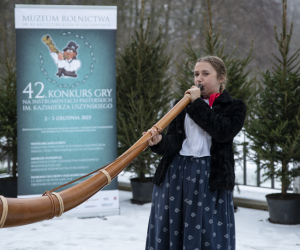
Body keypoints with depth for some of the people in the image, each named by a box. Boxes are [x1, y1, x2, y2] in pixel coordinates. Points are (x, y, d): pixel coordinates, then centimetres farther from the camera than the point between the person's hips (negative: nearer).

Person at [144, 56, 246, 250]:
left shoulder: (234, 107, 6)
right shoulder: (184, 105, 16)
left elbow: (223, 132, -14)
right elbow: (174, 140, 4)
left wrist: (198, 103, -8)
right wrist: (159, 142, -20)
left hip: (210, 177, -3)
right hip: (176, 174, 3)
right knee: (170, 232, 4)